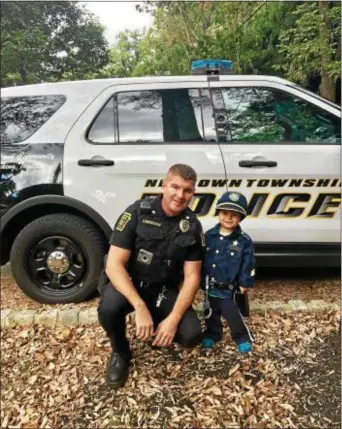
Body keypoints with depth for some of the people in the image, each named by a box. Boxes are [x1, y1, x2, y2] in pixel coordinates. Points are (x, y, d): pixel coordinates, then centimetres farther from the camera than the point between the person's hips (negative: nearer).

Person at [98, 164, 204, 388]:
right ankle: (121, 353, 1)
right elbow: (114, 265, -22)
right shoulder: (137, 212, -18)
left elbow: (192, 277, -8)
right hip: (128, 283, -2)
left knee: (192, 335, -18)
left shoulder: (193, 226, -8)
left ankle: (159, 330, 19)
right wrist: (140, 307, -34)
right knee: (109, 309, -35)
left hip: (164, 289, 3)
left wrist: (173, 319, -22)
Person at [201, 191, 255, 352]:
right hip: (210, 285, 4)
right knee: (211, 313, 18)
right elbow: (201, 259, 5)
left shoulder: (244, 241, -10)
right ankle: (212, 334, 39)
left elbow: (248, 264, -7)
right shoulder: (209, 236, -2)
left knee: (232, 313, -2)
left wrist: (245, 283, -6)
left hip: (229, 287, -4)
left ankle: (243, 337, 21)